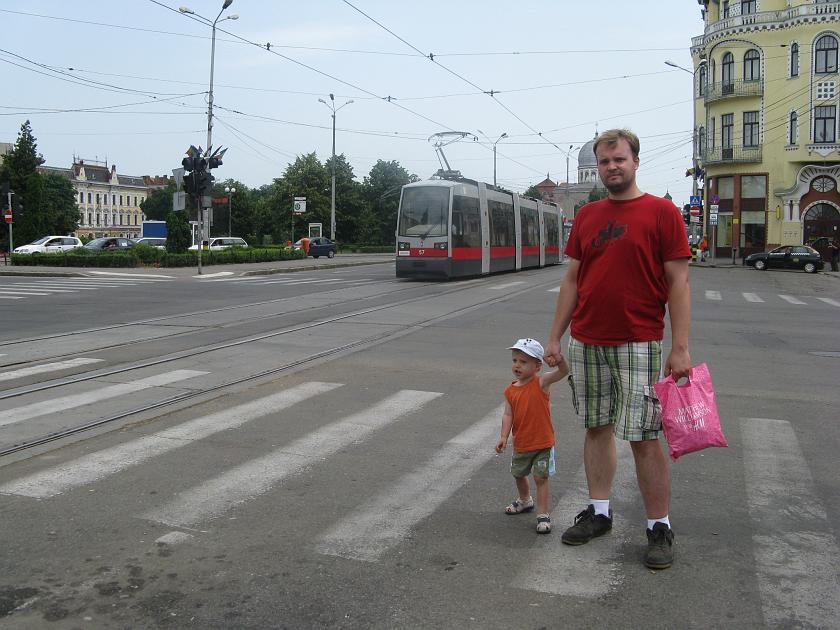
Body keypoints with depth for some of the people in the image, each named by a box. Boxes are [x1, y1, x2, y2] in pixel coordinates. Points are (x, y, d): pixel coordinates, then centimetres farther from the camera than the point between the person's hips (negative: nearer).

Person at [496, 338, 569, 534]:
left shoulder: (541, 382, -13)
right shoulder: (510, 391, -2)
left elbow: (563, 371, -26)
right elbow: (508, 414, -6)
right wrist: (504, 437, -18)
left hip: (542, 443, -5)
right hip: (521, 444, 5)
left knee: (540, 478, -2)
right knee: (519, 475, 24)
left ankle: (543, 514, 11)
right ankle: (525, 501, 50)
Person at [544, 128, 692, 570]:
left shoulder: (661, 212, -3)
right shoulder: (586, 216, 11)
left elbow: (678, 282, -7)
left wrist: (680, 347, -12)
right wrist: (555, 338, 10)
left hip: (637, 344, -5)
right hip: (585, 343, 5)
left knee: (644, 438, -2)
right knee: (597, 428, 12)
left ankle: (659, 527, 11)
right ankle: (599, 512, 24)